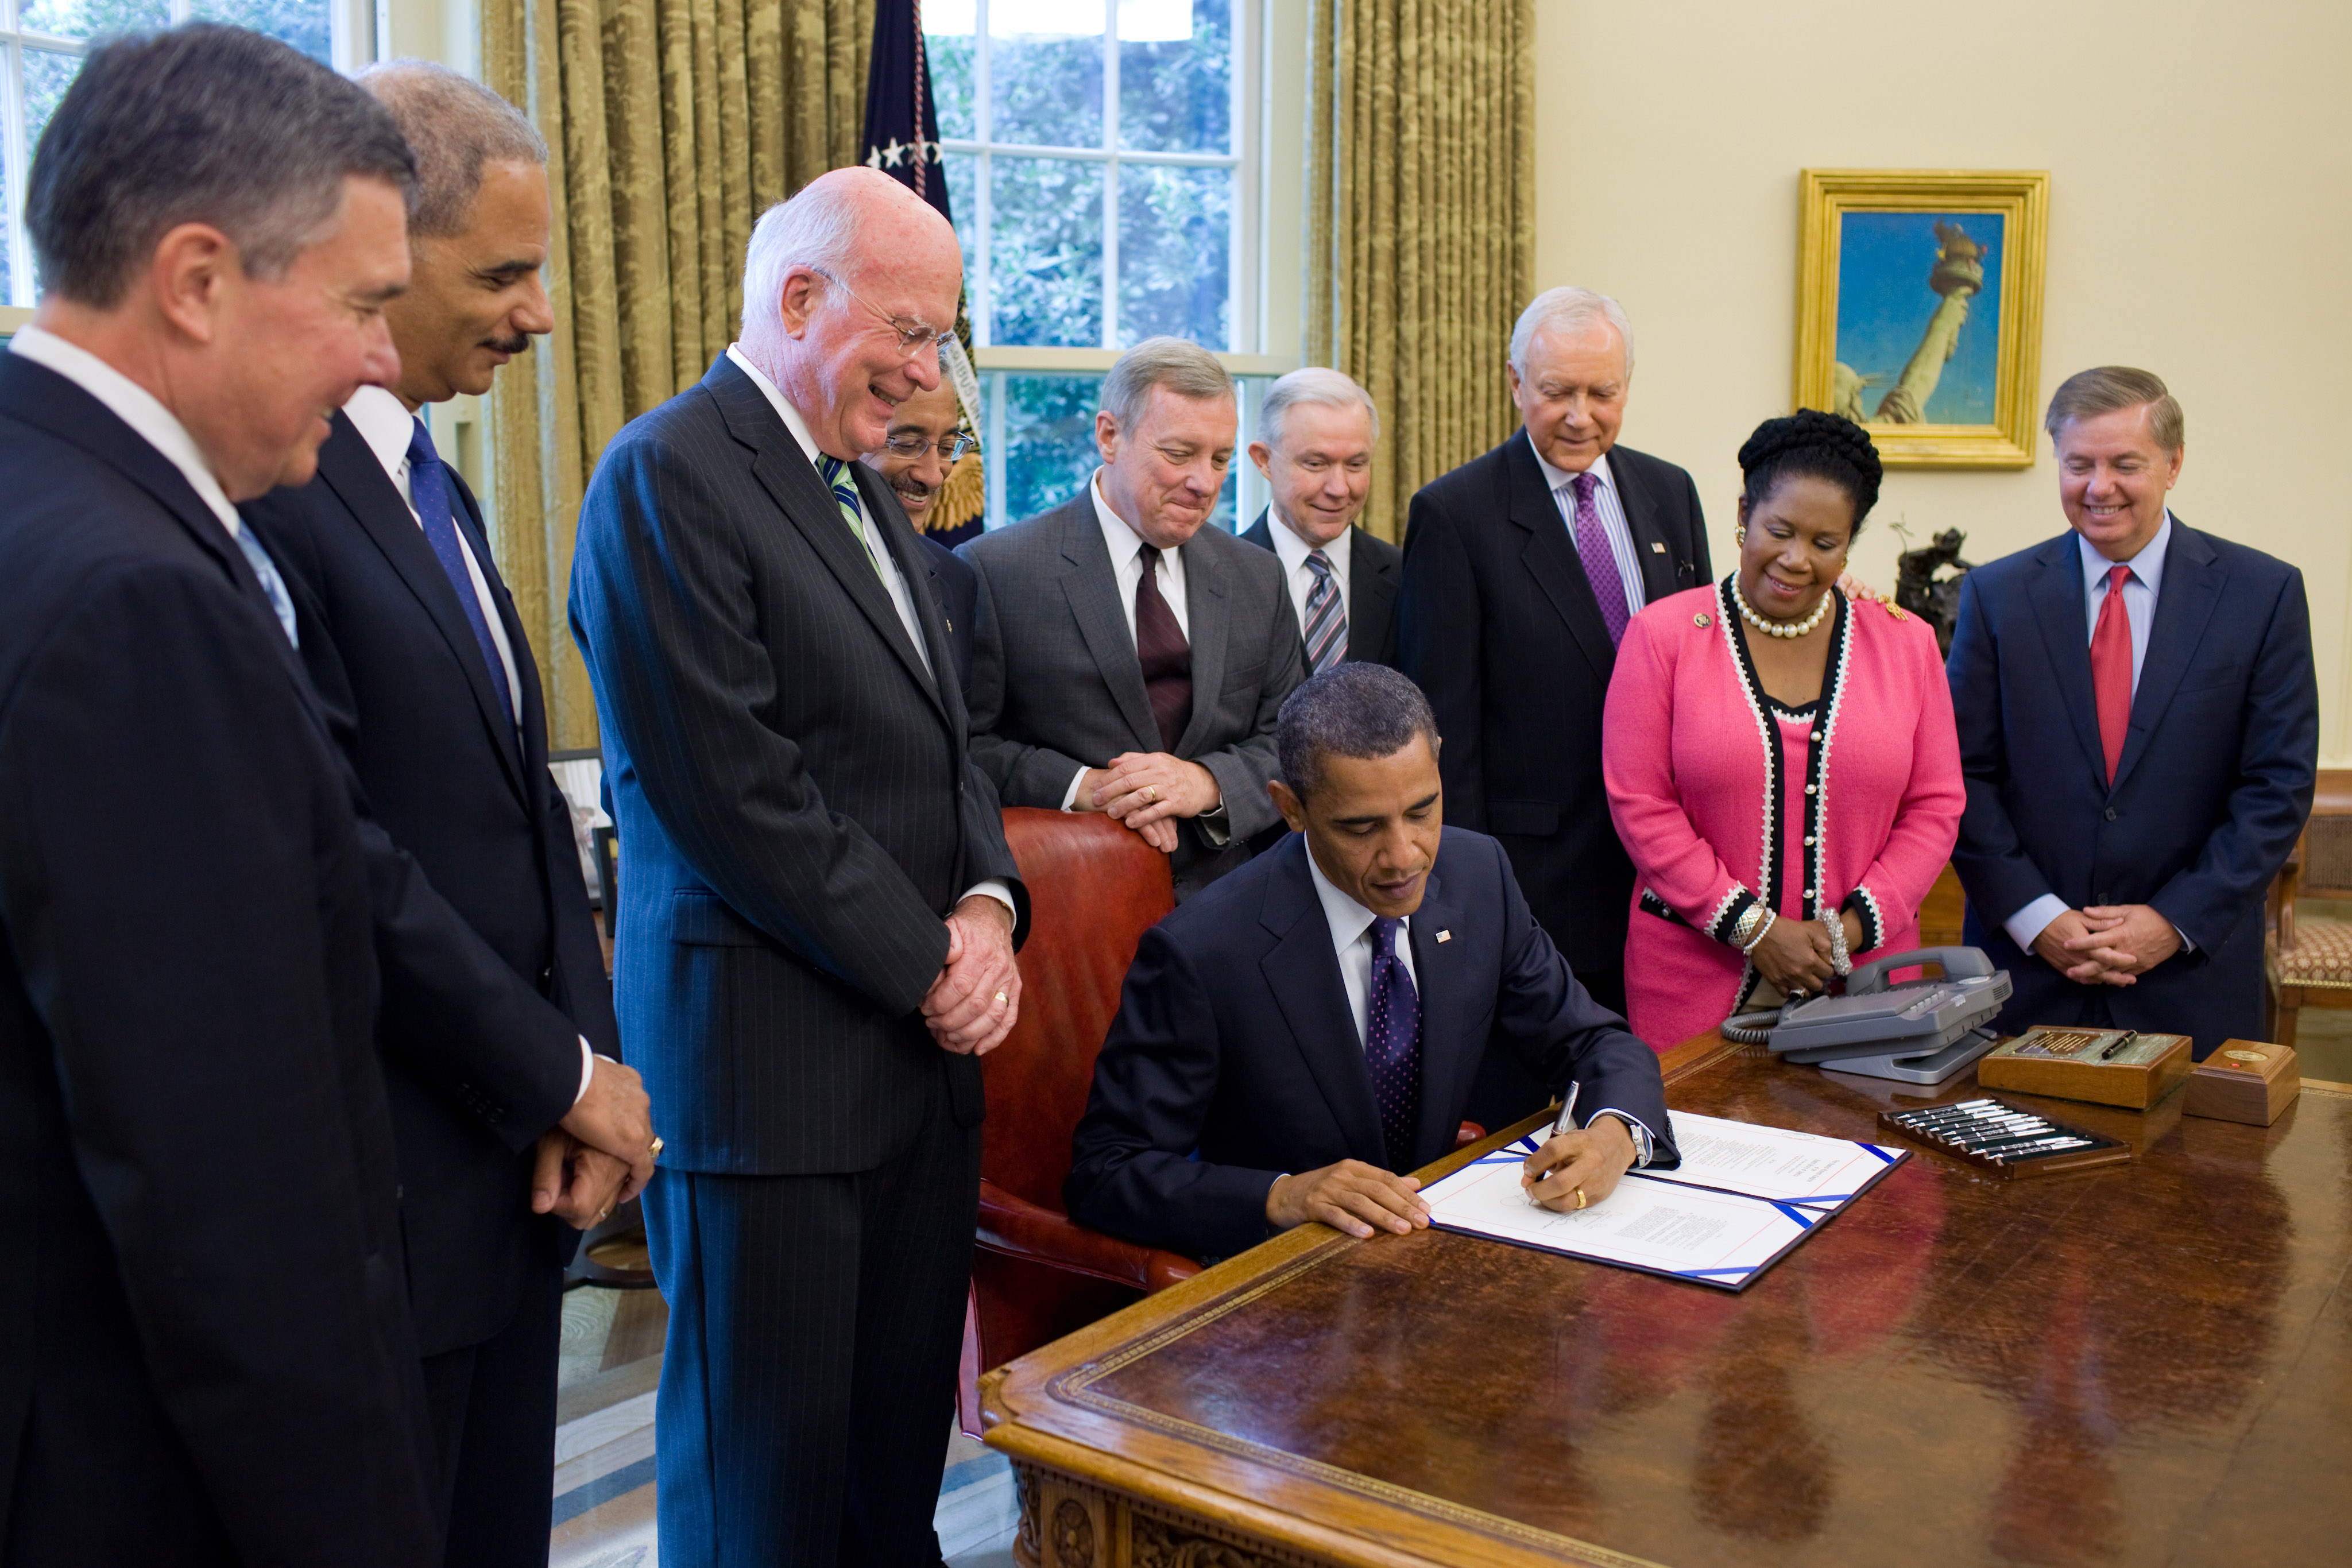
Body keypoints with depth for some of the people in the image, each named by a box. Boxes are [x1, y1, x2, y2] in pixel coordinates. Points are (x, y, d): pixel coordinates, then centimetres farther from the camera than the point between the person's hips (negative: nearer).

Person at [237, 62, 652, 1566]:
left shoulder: (433, 486, 13)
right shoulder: (257, 478, -17)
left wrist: (589, 1067, 1)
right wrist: (567, 1077, -11)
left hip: (520, 1160, 8)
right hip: (383, 1184, -8)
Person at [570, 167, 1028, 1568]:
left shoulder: (861, 482, 16)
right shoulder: (668, 478, -12)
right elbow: (736, 793, -18)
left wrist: (987, 903, 0)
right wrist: (929, 961, -11)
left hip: (924, 1036, 8)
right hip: (771, 1060, -8)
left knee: (905, 1431, 15)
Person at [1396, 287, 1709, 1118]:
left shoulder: (1669, 494, 10)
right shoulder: (1454, 514, -7)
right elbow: (1444, 720, -9)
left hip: (1659, 871, 5)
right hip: (1528, 877, -5)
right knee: (1511, 1116, 4)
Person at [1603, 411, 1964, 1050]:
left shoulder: (1906, 644, 7)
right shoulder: (1662, 635, -1)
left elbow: (1935, 806, 6)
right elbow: (1641, 805, -6)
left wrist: (1855, 926, -8)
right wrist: (1754, 928, -12)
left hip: (1862, 974, 2)